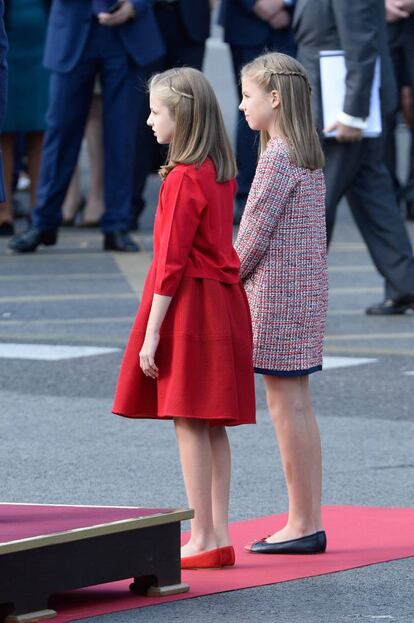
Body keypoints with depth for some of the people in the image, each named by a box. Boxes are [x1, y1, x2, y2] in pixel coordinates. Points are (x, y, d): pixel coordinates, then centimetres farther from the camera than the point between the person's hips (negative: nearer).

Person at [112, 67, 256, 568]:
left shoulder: (183, 179, -16)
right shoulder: (221, 171, 10)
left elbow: (171, 263, -17)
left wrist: (151, 333, -15)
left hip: (187, 303, -9)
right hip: (223, 301, 9)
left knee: (189, 423, -4)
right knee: (213, 424, 10)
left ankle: (204, 540, -3)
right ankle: (219, 535, 12)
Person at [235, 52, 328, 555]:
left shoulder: (276, 156, -15)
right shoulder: (309, 155, 12)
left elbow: (256, 230, -16)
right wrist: (239, 274, 14)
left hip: (275, 291, -9)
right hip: (307, 289, 9)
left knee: (285, 405, -4)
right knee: (298, 407, 12)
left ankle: (302, 524, -1)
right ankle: (309, 521, 14)